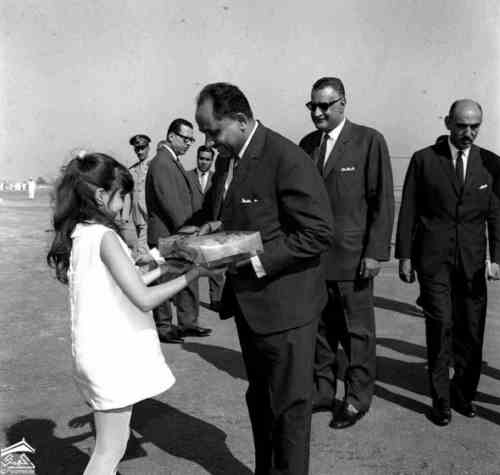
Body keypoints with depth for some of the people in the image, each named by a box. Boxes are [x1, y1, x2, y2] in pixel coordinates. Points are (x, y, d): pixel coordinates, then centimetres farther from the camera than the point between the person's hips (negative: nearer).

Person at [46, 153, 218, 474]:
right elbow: (144, 298, -22)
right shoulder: (104, 235, -19)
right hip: (114, 354, -9)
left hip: (98, 350, 9)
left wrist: (162, 269, 14)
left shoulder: (77, 234, 7)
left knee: (108, 446, 20)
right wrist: (191, 275, -12)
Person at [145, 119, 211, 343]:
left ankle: (188, 323, 21)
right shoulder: (161, 162, -15)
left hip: (179, 233, 10)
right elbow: (169, 202, -21)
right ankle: (163, 327, 12)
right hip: (165, 234, -10)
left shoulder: (173, 161, 16)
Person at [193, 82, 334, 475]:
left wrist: (256, 259, -24)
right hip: (248, 303, 9)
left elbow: (318, 233, -21)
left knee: (290, 404, 8)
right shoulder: (227, 160, 6)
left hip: (284, 304, -8)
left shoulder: (287, 159, -20)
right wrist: (213, 228, -2)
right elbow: (215, 211, 21)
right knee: (260, 398, 23)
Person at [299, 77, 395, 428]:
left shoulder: (369, 141, -4)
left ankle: (358, 398, 20)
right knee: (320, 328, 11)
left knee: (358, 331, 6)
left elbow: (382, 201, -6)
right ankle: (322, 391, 25)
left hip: (352, 256, -4)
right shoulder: (307, 144, 11)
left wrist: (376, 253, -11)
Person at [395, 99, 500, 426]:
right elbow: (408, 211, 2)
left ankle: (463, 392, 27)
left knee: (471, 329, 7)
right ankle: (441, 399, 9)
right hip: (433, 258, -2)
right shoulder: (424, 160, 1)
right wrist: (404, 255, -2)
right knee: (441, 325, -6)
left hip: (472, 261, 2)